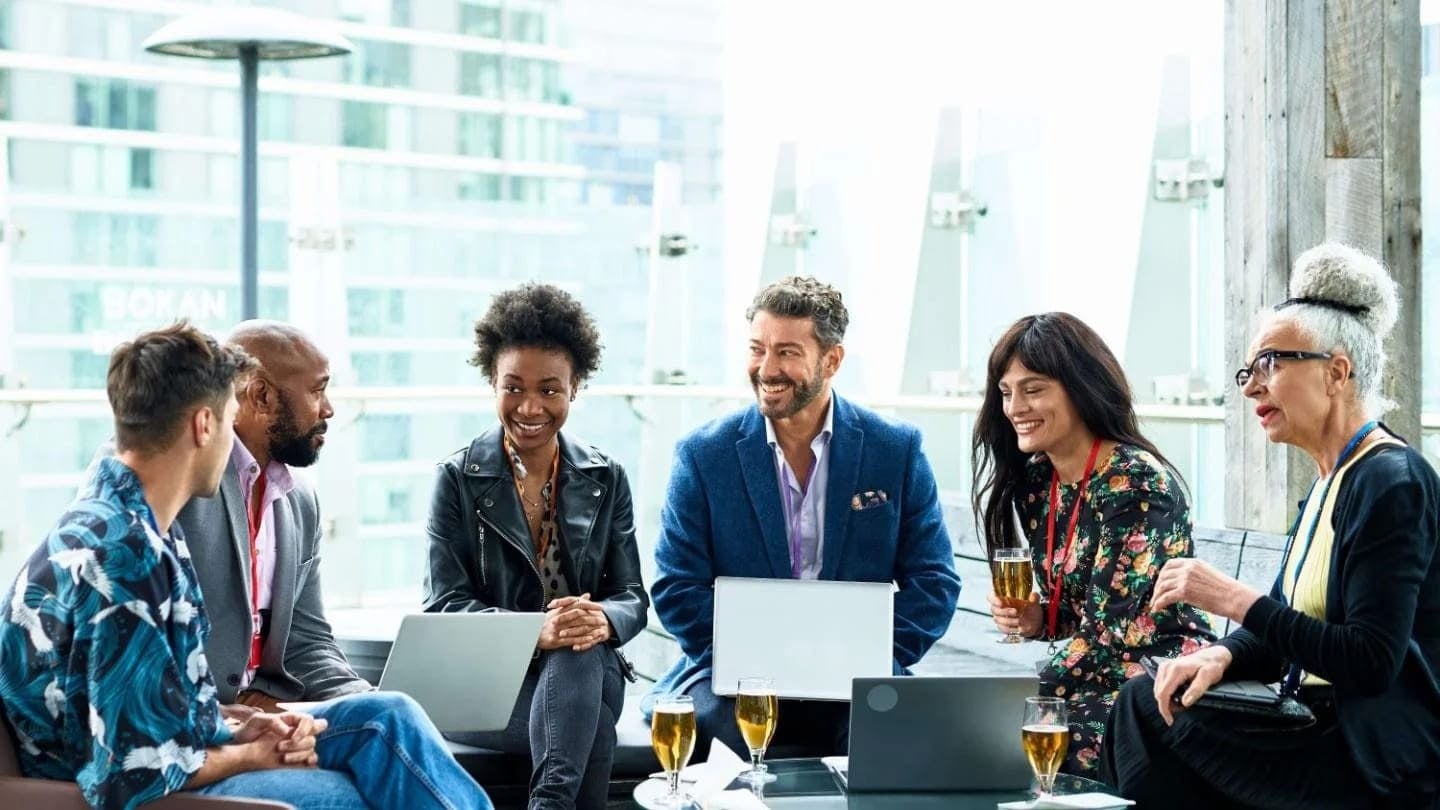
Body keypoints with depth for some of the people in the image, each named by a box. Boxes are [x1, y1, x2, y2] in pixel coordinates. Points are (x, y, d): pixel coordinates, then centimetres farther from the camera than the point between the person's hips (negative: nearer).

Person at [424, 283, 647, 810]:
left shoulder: (606, 480, 8)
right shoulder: (458, 479, 0)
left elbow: (632, 598, 3)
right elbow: (443, 604, -8)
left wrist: (604, 620, -24)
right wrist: (535, 629, -28)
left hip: (588, 675, 3)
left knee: (580, 649, -36)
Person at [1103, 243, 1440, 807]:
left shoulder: (1391, 484, -16)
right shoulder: (1329, 483, 14)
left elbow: (1372, 661, -23)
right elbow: (1282, 628, 14)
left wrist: (1235, 600, -21)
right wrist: (1224, 655, -8)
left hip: (1379, 761, -9)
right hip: (1326, 728, 9)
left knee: (1148, 717, -13)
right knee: (1141, 699, -2)